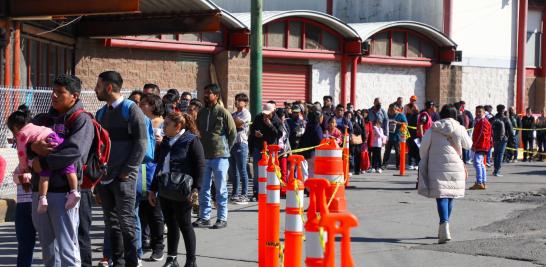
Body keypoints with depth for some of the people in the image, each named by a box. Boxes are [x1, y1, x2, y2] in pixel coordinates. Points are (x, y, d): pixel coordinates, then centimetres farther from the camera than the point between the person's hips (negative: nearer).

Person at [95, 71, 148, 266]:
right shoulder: (101, 113, 15)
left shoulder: (131, 110, -6)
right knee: (111, 222, 9)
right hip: (104, 177, 7)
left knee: (126, 221, -6)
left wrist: (127, 171, -14)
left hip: (123, 177, -7)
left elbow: (141, 144, -10)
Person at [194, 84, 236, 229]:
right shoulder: (201, 113, 10)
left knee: (221, 189, 2)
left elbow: (233, 133, -3)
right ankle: (204, 217, 17)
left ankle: (222, 218, 8)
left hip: (220, 157, -6)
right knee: (203, 188, 8)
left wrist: (225, 149, 1)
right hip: (204, 156, 6)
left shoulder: (223, 112, -7)